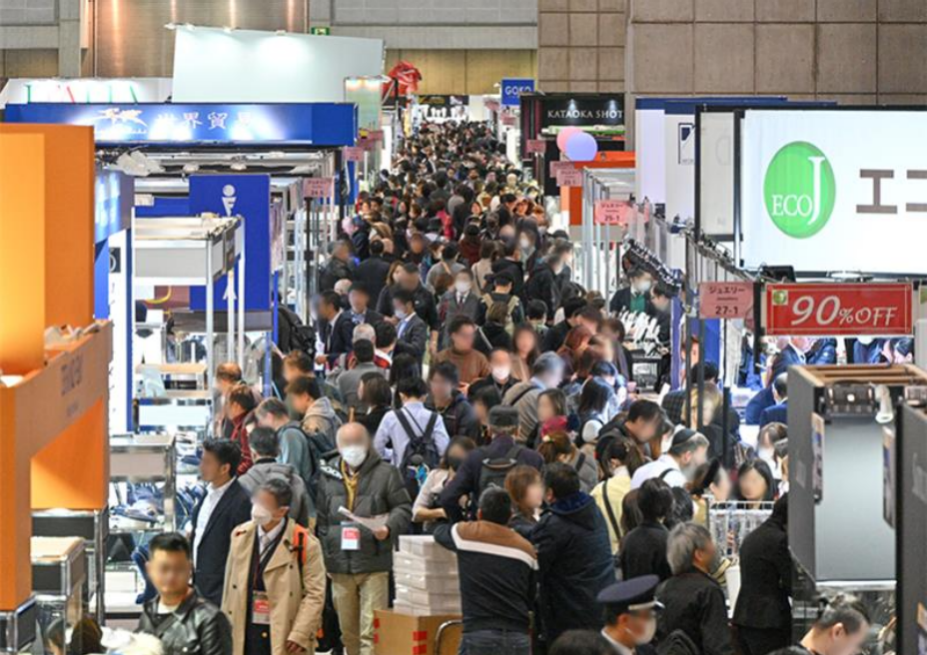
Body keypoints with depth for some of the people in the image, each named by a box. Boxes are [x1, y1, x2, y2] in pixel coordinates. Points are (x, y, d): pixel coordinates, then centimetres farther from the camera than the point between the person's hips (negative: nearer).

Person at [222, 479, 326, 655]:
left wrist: (299, 634, -17)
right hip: (245, 636, 5)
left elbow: (315, 594, -11)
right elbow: (230, 587, 11)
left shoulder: (304, 544, -11)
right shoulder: (240, 536, 5)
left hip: (283, 639, -5)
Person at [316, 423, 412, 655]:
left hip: (374, 565, -4)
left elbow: (403, 508, 2)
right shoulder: (328, 476, 10)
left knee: (371, 631, -9)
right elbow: (320, 520, 12)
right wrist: (324, 556, 6)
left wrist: (389, 528, -18)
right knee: (348, 630, 12)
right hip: (339, 564, 4)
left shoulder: (386, 473, 0)